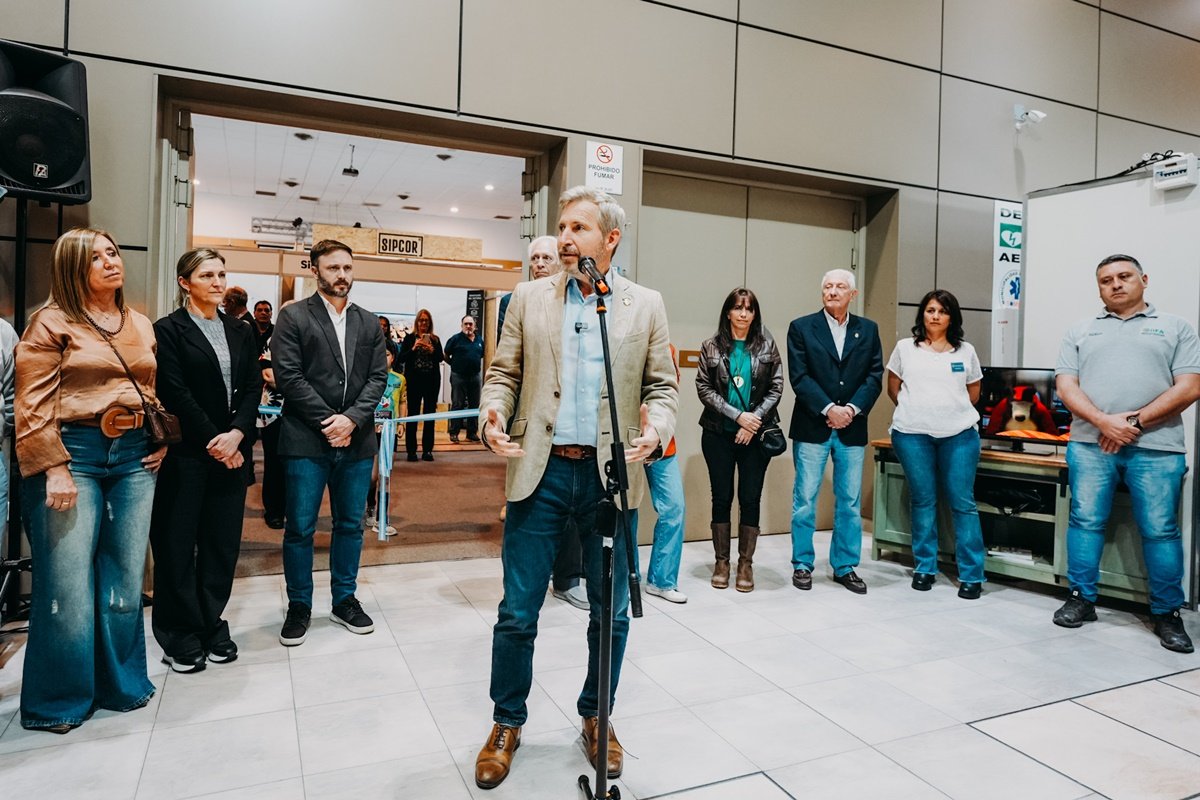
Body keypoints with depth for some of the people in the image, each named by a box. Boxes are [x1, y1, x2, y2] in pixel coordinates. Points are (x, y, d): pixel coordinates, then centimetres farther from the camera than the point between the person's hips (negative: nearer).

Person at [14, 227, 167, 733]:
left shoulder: (141, 326, 13)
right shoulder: (53, 322, -3)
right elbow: (33, 404, -8)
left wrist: (161, 442, 9)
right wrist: (55, 468, -14)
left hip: (134, 457, 5)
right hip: (73, 454, -5)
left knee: (125, 577, 9)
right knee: (68, 581, 0)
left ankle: (120, 684, 24)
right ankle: (56, 701, 17)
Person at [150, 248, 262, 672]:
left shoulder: (241, 332, 12)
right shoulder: (168, 330, -2)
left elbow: (253, 388, 5)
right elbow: (175, 394, -9)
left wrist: (236, 435, -10)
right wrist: (212, 442, -12)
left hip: (232, 451, 4)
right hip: (185, 453, -4)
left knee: (223, 542, 8)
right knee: (178, 543, 4)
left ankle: (211, 625, 20)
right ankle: (180, 636, 16)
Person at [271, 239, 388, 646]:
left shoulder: (368, 322, 11)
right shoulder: (293, 317, 0)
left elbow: (378, 376, 4)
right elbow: (289, 377, -8)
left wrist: (351, 419, -10)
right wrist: (328, 421, -13)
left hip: (356, 441, 4)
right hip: (307, 441, -3)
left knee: (350, 525, 12)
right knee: (300, 528, 4)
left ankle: (345, 600, 27)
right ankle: (299, 607, 20)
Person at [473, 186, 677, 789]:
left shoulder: (646, 305, 5)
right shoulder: (529, 297, 7)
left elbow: (662, 384, 6)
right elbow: (504, 372, 8)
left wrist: (656, 426, -14)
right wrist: (492, 413, -12)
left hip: (610, 474, 0)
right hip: (541, 471, 0)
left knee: (611, 612, 12)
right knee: (517, 611, 7)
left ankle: (596, 718, 36)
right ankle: (506, 723, 30)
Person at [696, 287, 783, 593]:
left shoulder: (767, 346, 5)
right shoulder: (712, 347, 3)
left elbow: (776, 388, 2)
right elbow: (704, 388, -2)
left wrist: (754, 420, -10)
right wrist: (738, 415, -11)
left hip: (756, 435, 0)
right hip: (718, 434, 0)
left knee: (751, 499, 3)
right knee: (722, 498, 5)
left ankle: (745, 563, 14)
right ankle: (721, 561, 17)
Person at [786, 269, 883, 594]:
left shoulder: (868, 330, 10)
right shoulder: (801, 327, 2)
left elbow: (875, 376, 4)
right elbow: (799, 377, -6)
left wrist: (852, 409, -11)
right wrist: (829, 409, -15)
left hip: (852, 429, 3)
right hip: (812, 427, -2)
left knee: (850, 501, 8)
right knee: (805, 499, 2)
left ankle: (845, 567, 21)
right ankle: (802, 564, 16)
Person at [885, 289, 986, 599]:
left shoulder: (966, 351, 9)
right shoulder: (905, 348, 6)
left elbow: (973, 393, 18)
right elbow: (893, 389, 12)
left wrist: (952, 411, 13)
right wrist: (915, 411, 10)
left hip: (959, 434, 0)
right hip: (912, 434, 0)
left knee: (963, 502, 0)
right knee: (922, 500, 7)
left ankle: (971, 575, 8)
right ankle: (924, 568, 17)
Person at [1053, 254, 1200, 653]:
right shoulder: (1080, 331, 14)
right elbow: (1066, 385, 4)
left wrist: (1135, 422, -11)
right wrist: (1103, 421, -12)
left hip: (1156, 446, -1)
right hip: (1090, 444, 1)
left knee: (1160, 530, 2)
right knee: (1085, 522, 4)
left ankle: (1167, 613, 15)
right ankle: (1081, 598, 16)